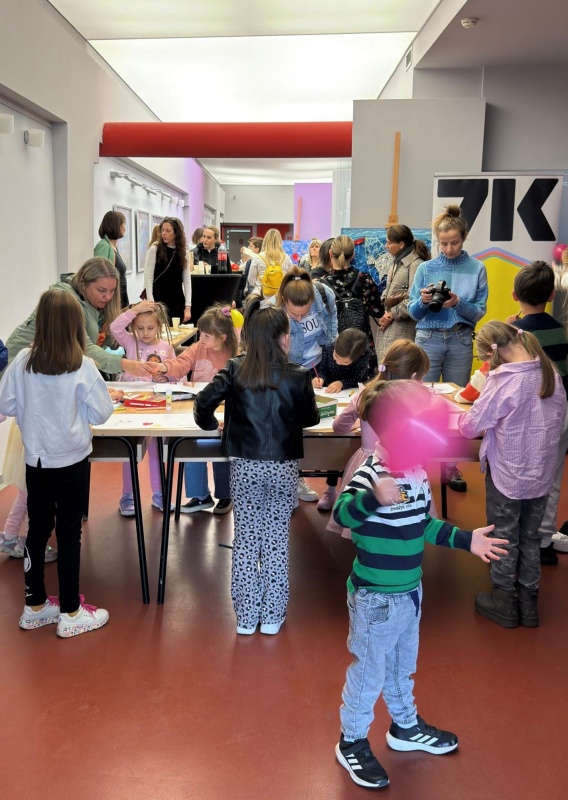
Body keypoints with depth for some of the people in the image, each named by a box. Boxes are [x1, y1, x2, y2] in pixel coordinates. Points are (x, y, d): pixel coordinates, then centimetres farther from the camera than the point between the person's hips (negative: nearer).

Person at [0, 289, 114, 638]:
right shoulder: (83, 367, -16)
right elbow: (101, 414, -11)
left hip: (36, 459, 4)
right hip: (72, 460, -3)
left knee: (38, 530, 15)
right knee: (69, 533, 6)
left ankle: (35, 606, 29)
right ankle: (70, 614, 16)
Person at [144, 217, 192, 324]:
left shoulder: (183, 252, 7)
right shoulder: (154, 250, -2)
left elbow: (187, 280, 4)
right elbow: (148, 278, -5)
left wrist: (188, 306, -3)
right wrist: (151, 303, -15)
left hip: (178, 303, 3)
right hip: (159, 302, -3)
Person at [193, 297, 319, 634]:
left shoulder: (235, 371, -6)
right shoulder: (298, 376, -8)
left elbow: (203, 402, -11)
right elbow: (310, 418, 5)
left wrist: (210, 423, 10)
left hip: (244, 466, 1)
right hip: (283, 467, -1)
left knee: (246, 537, 12)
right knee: (277, 538, 11)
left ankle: (246, 616, 21)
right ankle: (272, 616, 21)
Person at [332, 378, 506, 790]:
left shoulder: (419, 473, 1)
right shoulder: (371, 474, -26)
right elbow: (341, 514, -43)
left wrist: (464, 539, 16)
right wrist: (373, 499, -61)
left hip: (410, 590, 8)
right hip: (375, 597, -8)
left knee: (403, 664, 27)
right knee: (370, 671, 10)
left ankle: (405, 727, 49)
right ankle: (352, 743, 33)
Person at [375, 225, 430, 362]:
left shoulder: (416, 264, -10)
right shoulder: (396, 264, 18)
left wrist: (392, 314, -9)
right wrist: (385, 313, 3)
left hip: (403, 331, -9)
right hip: (388, 327, 9)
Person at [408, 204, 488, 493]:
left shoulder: (476, 269, 0)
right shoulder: (426, 268, 1)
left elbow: (479, 311, -4)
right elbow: (413, 312, 0)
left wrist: (458, 303, -21)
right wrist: (423, 301, -20)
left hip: (461, 341, 1)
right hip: (428, 339, 0)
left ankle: (450, 465, 20)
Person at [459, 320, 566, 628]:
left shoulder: (503, 380, -24)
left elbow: (471, 428, -18)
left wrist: (461, 417, 2)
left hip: (507, 475, -6)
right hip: (542, 474, 6)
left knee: (504, 539, 13)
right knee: (531, 538, 20)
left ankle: (504, 603, 28)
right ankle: (528, 603, 33)